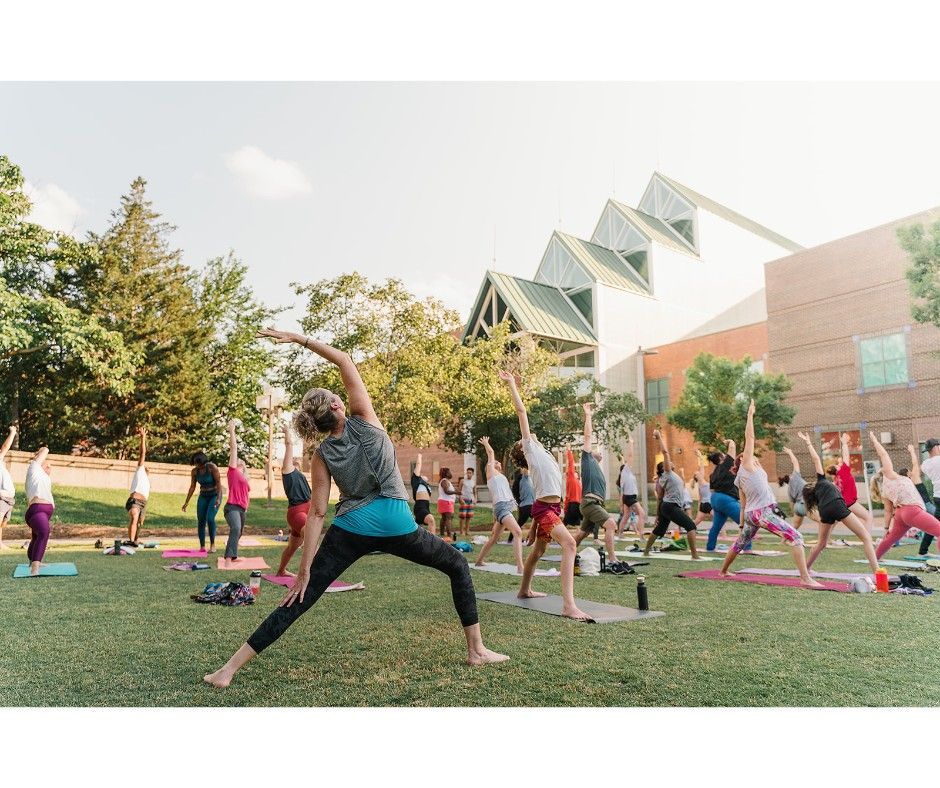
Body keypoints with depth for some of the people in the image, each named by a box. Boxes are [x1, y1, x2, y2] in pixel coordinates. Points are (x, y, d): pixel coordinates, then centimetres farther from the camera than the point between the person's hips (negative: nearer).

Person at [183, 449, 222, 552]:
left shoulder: (212, 467, -18)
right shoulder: (194, 471, -4)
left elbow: (218, 483, -20)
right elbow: (192, 487, 3)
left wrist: (218, 498, -29)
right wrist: (186, 502, 2)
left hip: (215, 495, -5)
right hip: (203, 496, 5)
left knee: (210, 518, -20)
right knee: (201, 521, -1)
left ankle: (212, 545, -9)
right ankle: (202, 547, 5)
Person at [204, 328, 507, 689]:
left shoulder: (322, 455, 3)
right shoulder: (363, 419, -4)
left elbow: (318, 513, -2)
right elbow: (345, 360, 0)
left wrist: (304, 569, 2)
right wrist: (298, 339, -1)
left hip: (349, 530, 3)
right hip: (395, 524, -2)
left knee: (299, 600, 7)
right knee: (458, 565, 17)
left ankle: (230, 668, 6)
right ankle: (476, 650, 16)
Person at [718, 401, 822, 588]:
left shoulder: (739, 480, 20)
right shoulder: (747, 463, 3)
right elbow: (749, 437, -1)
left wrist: (742, 525, 20)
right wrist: (750, 415, 4)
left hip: (750, 514, 8)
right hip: (762, 512, -8)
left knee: (740, 543, 25)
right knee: (796, 537, -12)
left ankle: (723, 571, 36)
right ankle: (805, 579, -22)